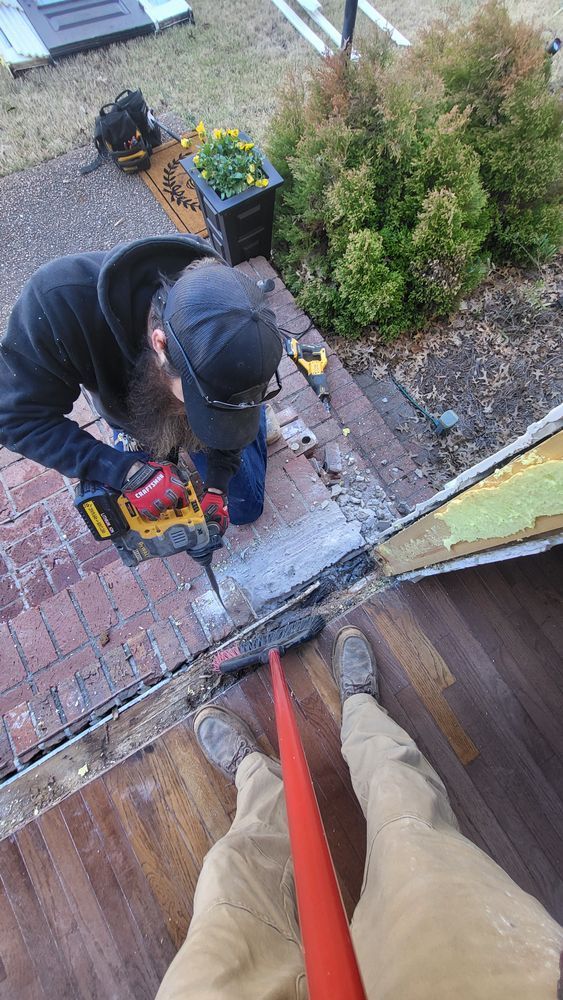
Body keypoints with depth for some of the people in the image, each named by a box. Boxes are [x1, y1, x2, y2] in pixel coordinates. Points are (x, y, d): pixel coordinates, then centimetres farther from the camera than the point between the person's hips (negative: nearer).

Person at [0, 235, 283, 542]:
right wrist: (128, 472, -42)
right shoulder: (60, 298, -40)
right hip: (136, 412, 0)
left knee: (243, 509, 12)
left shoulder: (238, 327, -35)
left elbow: (228, 412, -17)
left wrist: (217, 486, -24)